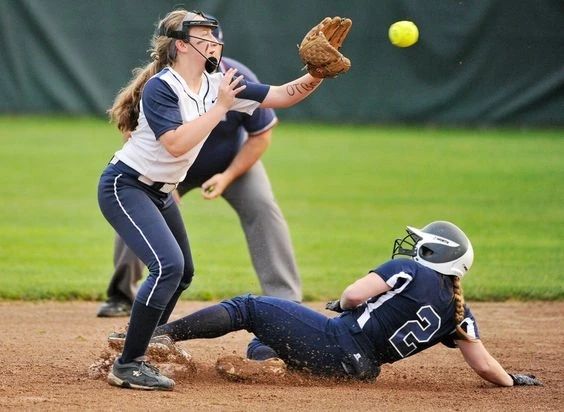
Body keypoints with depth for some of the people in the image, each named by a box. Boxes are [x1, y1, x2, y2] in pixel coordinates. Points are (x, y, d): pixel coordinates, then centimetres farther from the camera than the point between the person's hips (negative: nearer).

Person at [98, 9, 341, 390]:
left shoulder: (219, 85, 1)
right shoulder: (160, 87, -21)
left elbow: (281, 96, -1)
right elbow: (177, 144, -33)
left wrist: (317, 75, -18)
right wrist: (220, 106, -28)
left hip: (160, 192, 10)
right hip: (125, 186, -10)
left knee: (182, 273, 17)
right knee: (168, 265, -24)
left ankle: (134, 351, 29)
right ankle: (127, 367, -21)